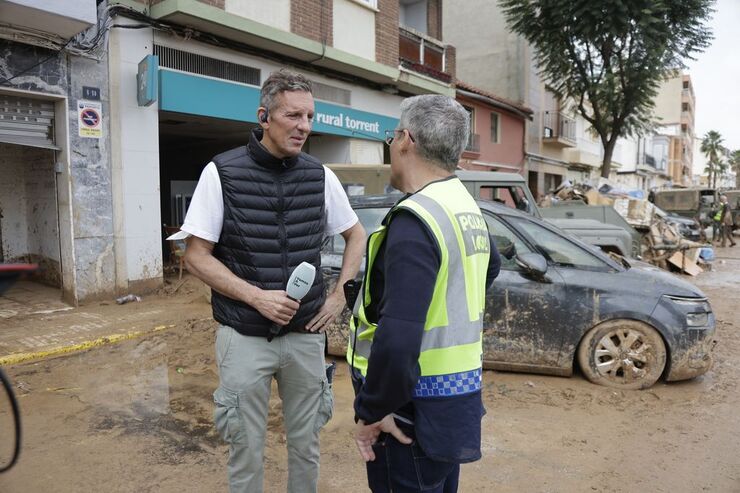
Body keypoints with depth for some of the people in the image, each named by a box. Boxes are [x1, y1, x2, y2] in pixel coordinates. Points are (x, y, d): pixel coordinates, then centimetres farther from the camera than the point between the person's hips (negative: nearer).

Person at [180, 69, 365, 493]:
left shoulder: (319, 175, 0)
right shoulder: (222, 173, -8)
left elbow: (357, 235, 13)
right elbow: (197, 256, -6)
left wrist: (341, 296, 3)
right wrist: (256, 297, -17)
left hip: (306, 335, 3)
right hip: (245, 338, -2)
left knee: (306, 443, 16)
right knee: (246, 449, 12)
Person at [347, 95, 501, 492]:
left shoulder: (415, 219, -23)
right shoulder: (467, 208, 7)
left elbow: (397, 339, -32)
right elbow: (490, 266, 29)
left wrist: (371, 411, -19)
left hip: (417, 413, -9)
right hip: (458, 399, 9)